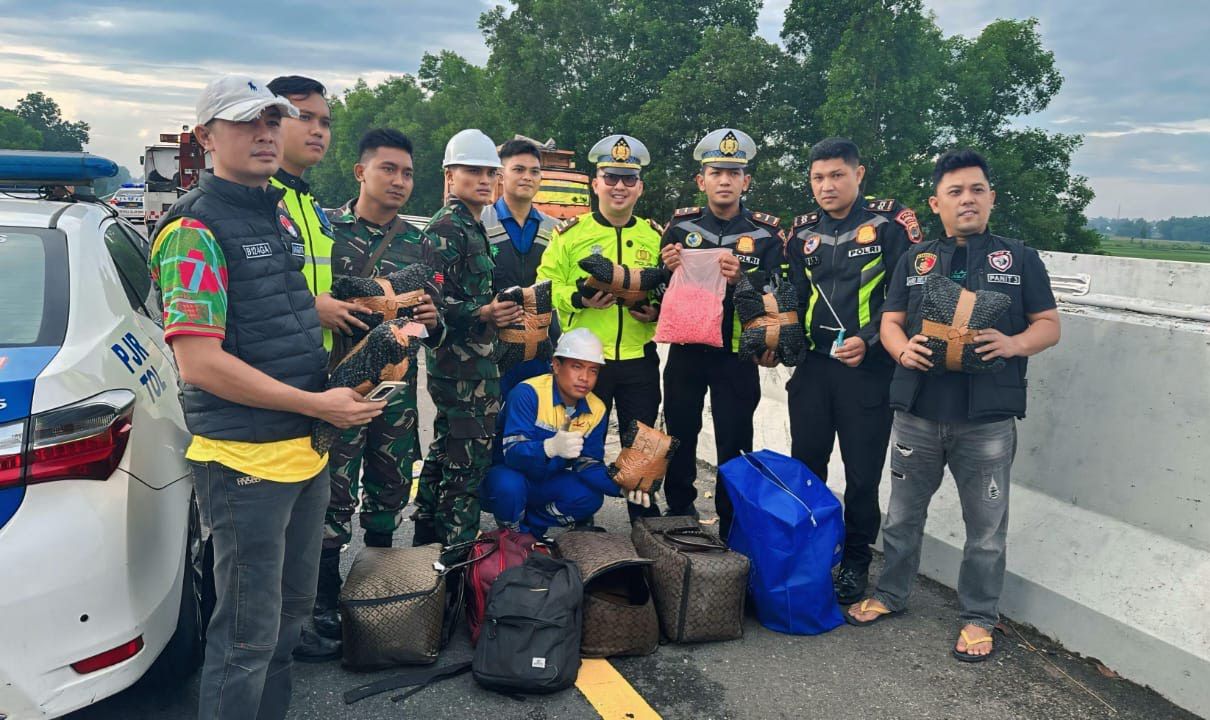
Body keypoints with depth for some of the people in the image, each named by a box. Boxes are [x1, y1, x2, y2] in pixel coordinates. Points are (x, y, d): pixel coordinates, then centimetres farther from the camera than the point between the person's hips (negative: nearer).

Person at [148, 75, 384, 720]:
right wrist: (318, 404, -18)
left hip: (307, 450, 9)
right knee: (249, 632, 2)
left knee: (293, 606, 21)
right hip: (245, 461, -9)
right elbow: (199, 361, -21)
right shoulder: (194, 229, -13)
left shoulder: (280, 215, 13)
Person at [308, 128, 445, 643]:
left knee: (391, 489, 14)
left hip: (398, 388, 4)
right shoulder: (325, 227, -2)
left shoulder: (419, 244, 9)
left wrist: (432, 322, -8)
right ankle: (325, 596, 16)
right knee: (336, 493, 0)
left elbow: (434, 330, 13)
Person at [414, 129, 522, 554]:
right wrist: (483, 313, -31)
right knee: (469, 456, -4)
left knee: (446, 450, 18)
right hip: (463, 364, -10)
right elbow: (433, 300, -22)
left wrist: (498, 313, 25)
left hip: (471, 362, 11)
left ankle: (428, 532, 30)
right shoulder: (446, 228, -13)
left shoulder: (472, 227, 18)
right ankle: (458, 546, 6)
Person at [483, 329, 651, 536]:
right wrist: (551, 447, -54)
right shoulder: (527, 394, -24)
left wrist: (622, 487, -24)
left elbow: (589, 464, -4)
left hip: (544, 484, 5)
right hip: (507, 476, -5)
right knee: (508, 484, -37)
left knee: (591, 497, -20)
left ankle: (529, 527, 4)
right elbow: (512, 453, -33)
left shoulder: (596, 410, -4)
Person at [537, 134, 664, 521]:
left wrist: (658, 311, -7)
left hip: (640, 359, 2)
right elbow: (545, 287, -2)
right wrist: (579, 299, -19)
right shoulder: (570, 233, 1)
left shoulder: (655, 236, 10)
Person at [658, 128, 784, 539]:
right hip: (685, 352, 2)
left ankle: (732, 531, 17)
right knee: (679, 438, 13)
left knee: (733, 445, 4)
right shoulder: (681, 225, 4)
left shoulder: (766, 234, -1)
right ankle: (679, 516, 30)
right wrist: (667, 269, -15)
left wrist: (740, 279, -26)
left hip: (736, 356, -2)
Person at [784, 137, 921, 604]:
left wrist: (869, 341, -16)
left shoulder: (891, 223, -4)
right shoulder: (803, 231, 11)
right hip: (813, 364, 5)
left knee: (862, 471, 5)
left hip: (868, 368, -4)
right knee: (805, 463, 12)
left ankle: (856, 559, 22)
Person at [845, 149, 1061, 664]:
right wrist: (902, 349, -14)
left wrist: (1014, 343, -17)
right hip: (918, 413, 2)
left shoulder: (1019, 259, 5)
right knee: (903, 513, 15)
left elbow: (1049, 325, 4)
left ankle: (978, 618, 25)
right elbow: (890, 321, 9)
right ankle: (890, 594, 34)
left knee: (986, 526, 7)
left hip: (988, 421, -2)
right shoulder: (915, 260, 10)